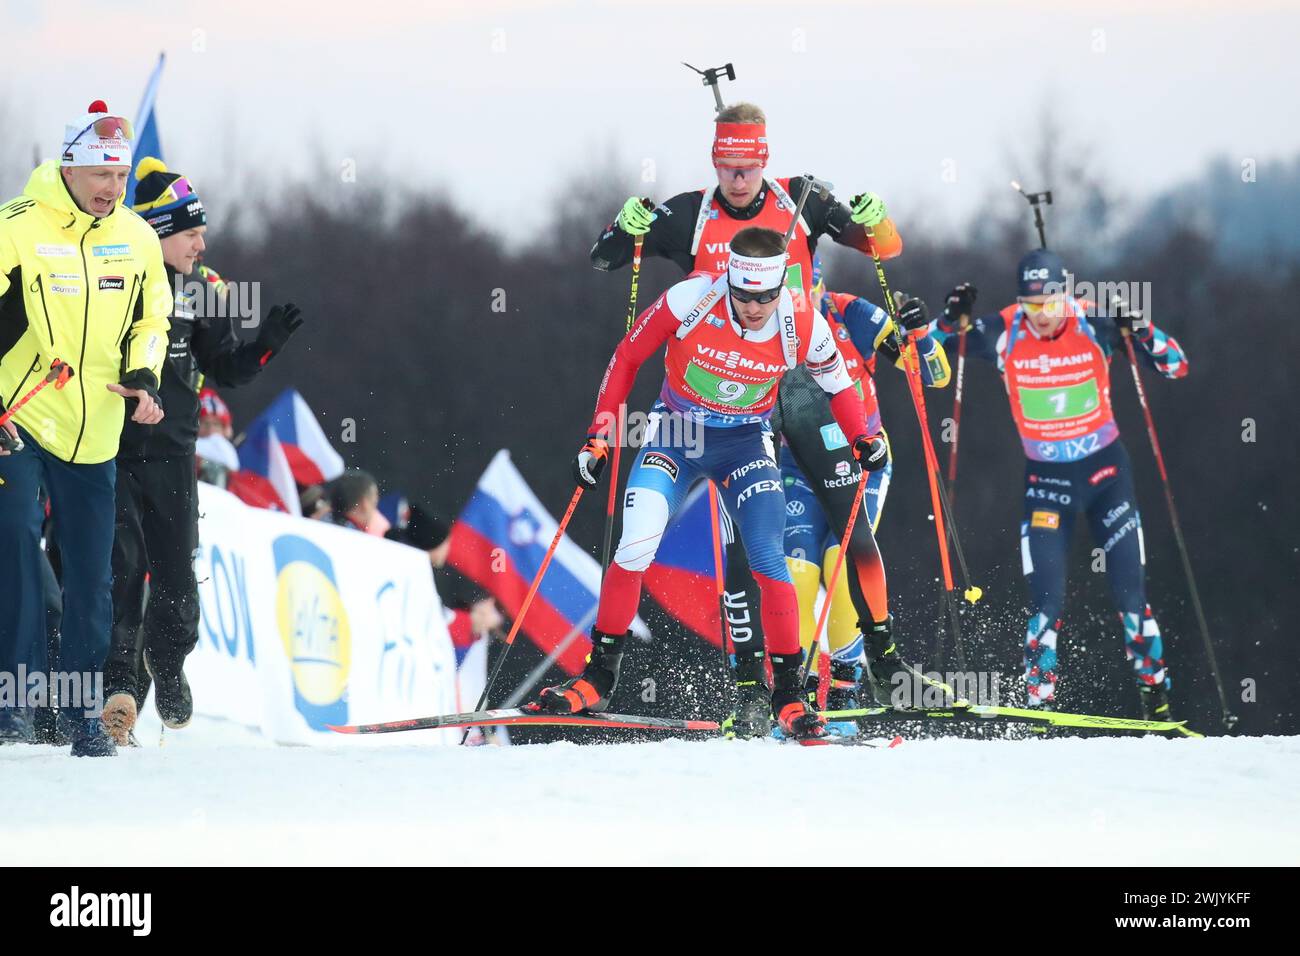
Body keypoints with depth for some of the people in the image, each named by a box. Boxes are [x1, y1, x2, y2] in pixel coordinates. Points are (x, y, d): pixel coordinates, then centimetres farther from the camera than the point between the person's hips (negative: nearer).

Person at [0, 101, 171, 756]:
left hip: (94, 433, 5)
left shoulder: (135, 237, 5)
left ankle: (82, 710, 18)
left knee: (91, 580, 8)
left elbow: (150, 320, 19)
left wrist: (143, 377, 1)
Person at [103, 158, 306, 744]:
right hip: (108, 448, -4)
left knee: (176, 575, 7)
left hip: (171, 453, 4)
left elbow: (227, 371, 11)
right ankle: (118, 681, -17)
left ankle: (168, 674, 29)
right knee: (122, 564, -15)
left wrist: (267, 344, -6)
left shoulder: (201, 289, 5)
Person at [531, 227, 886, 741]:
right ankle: (598, 678, -5)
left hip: (745, 443, 1)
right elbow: (627, 357, -8)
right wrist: (598, 436, -9)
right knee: (636, 546, -17)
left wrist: (862, 438, -10)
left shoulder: (803, 328, -17)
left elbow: (837, 383, 4)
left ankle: (788, 697, -4)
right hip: (675, 435, -1)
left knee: (769, 561, -14)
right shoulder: (689, 300, -23)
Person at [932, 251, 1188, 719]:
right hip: (1045, 476, 0)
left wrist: (1141, 331, -29)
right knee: (1047, 601, -7)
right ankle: (1039, 699, 1)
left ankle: (1156, 694, 12)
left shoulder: (1095, 324, -14)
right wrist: (953, 319, -25)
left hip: (1105, 470, 0)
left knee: (1129, 591, 0)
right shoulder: (1004, 332, -13)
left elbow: (1176, 366, -11)